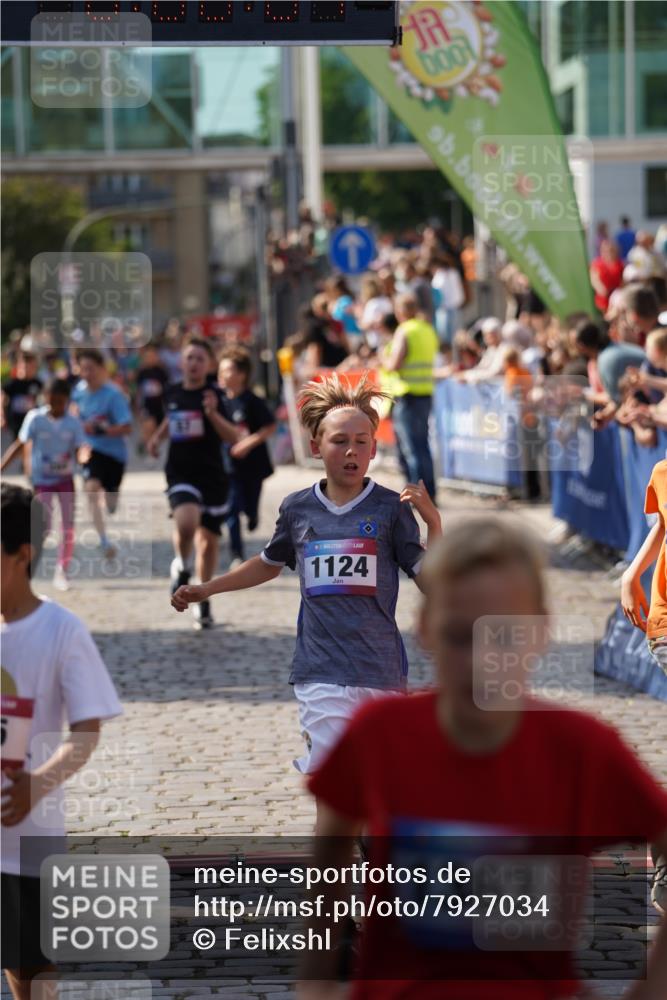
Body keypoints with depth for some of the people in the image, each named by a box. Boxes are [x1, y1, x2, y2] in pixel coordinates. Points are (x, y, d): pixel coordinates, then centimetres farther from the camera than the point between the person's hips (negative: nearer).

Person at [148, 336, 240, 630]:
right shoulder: (172, 394, 5)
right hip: (181, 473, 0)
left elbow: (234, 437, -16)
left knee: (208, 539, 11)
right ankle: (181, 566, 2)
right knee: (186, 521, -29)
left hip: (212, 476, 0)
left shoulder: (214, 396, -7)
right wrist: (157, 437, 12)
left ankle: (203, 602, 30)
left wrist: (213, 413, -30)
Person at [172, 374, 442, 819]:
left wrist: (434, 524, -19)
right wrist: (205, 590, 25)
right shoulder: (297, 508, 4)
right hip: (322, 671, 0)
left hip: (381, 671, 0)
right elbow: (269, 564, 24)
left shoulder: (391, 508, -2)